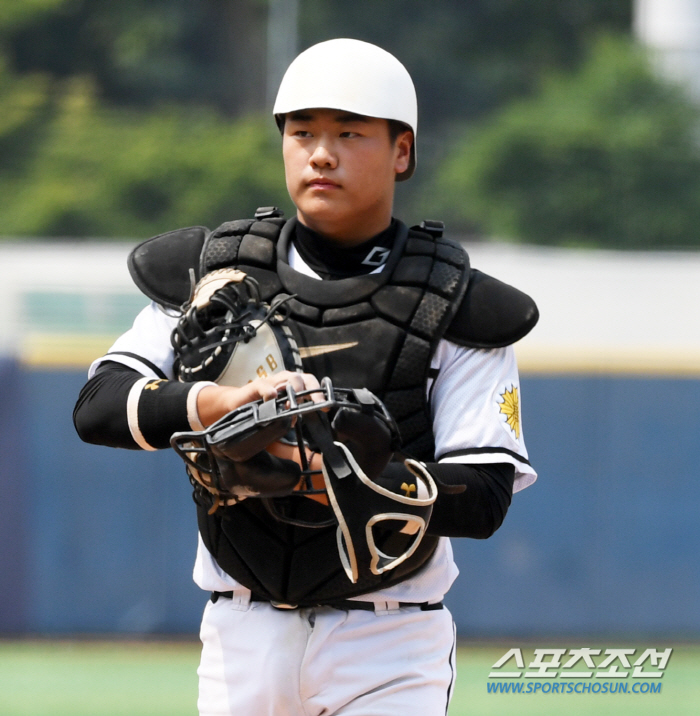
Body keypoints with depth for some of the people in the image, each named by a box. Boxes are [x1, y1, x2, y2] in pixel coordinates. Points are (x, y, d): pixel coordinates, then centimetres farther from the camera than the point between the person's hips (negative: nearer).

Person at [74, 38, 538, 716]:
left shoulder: (457, 310, -4)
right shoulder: (213, 272, 4)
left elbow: (483, 500, -13)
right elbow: (97, 407, -6)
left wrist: (327, 472, -27)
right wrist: (216, 401, -26)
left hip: (389, 650, -2)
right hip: (242, 635, 2)